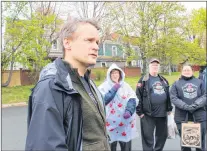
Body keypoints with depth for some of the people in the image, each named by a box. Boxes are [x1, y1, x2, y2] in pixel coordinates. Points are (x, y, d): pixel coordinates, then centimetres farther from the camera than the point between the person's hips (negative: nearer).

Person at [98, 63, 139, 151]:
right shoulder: (104, 87, 2)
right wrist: (113, 90, -13)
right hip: (111, 122, -2)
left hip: (125, 122, 2)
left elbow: (133, 99, 1)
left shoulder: (125, 86, 9)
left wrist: (129, 110, -16)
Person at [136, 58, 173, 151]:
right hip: (148, 114, -6)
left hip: (162, 113, 6)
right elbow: (138, 97, -9)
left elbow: (168, 95, 19)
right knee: (148, 137, 1)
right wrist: (139, 111, -12)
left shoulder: (163, 80, 14)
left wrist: (169, 108, 15)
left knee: (163, 135, 16)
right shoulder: (143, 80, -4)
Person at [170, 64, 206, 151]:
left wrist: (196, 105, -14)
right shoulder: (176, 84, 8)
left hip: (199, 115, 1)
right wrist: (186, 106, -17)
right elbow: (173, 98, -4)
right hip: (182, 116, -1)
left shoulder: (199, 82, 12)